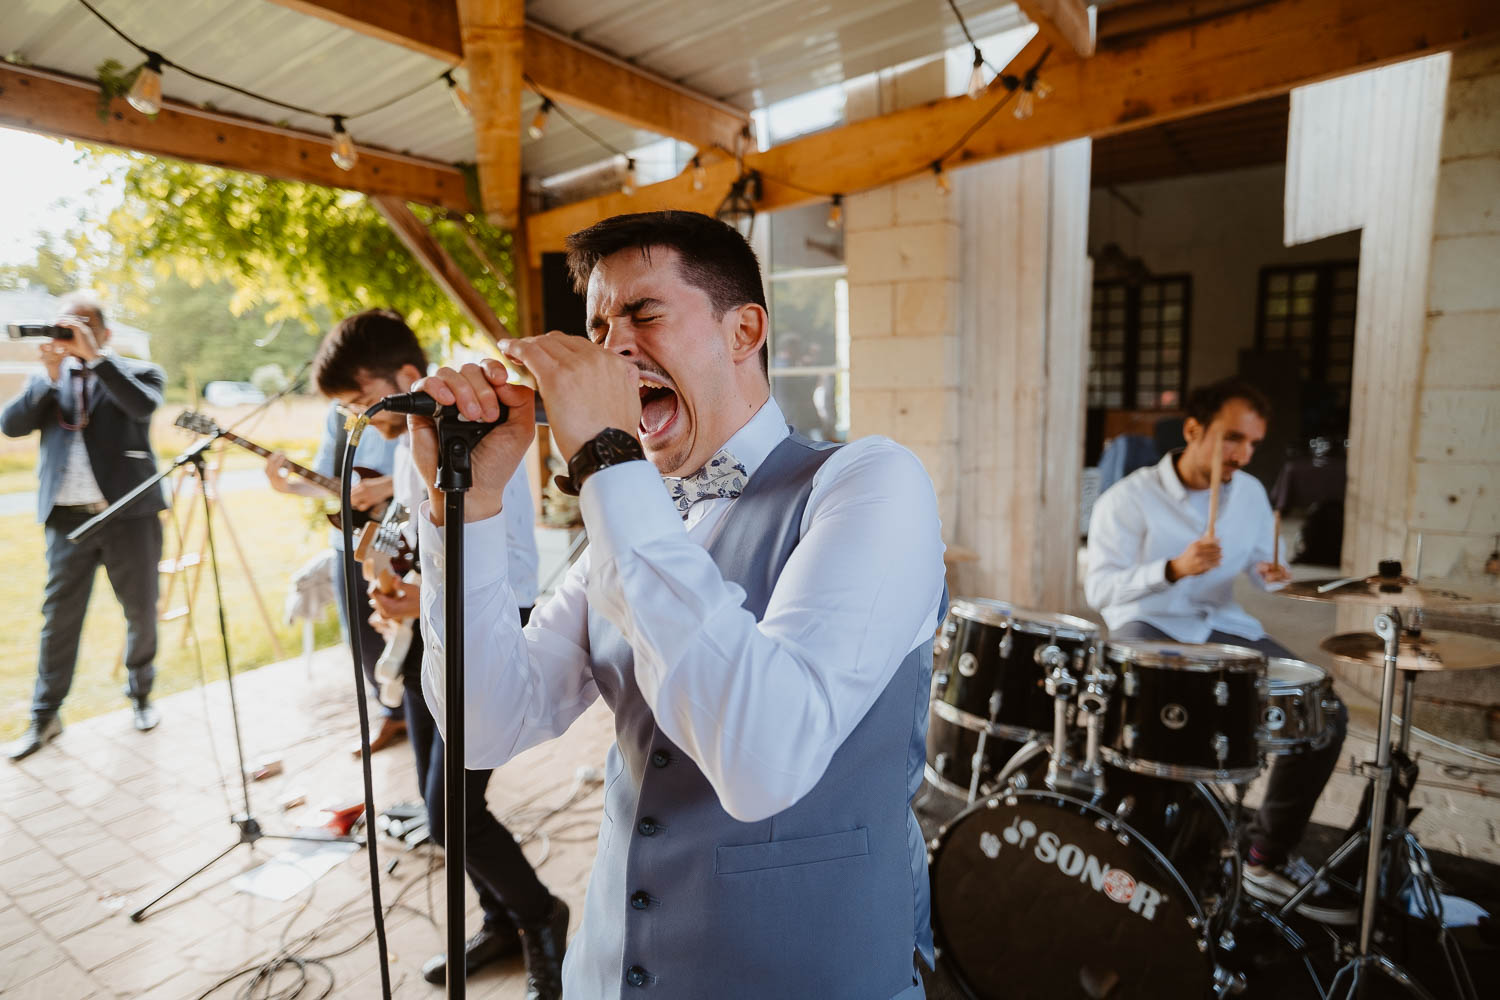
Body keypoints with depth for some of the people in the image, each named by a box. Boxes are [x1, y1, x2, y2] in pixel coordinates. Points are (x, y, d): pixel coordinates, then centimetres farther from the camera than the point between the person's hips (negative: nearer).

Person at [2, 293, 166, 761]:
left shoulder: (138, 371, 2)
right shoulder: (48, 379, 12)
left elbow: (143, 406, -19)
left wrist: (95, 356, -22)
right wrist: (51, 377, -12)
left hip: (129, 515, -2)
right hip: (69, 519, 2)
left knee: (141, 612, 8)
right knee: (58, 616, 6)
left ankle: (140, 695, 26)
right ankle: (45, 715, 17)